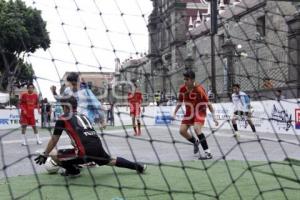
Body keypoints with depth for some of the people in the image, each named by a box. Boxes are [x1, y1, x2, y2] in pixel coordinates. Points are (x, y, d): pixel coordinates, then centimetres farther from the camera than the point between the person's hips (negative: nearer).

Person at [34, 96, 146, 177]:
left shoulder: (63, 119, 8)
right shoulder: (83, 116, 26)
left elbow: (54, 140, 11)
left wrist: (44, 155, 22)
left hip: (86, 151, -7)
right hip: (98, 147, 7)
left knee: (55, 156, 3)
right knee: (110, 161, 32)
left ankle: (73, 170, 11)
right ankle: (138, 166, 28)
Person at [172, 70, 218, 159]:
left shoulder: (199, 89, -23)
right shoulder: (182, 88, -8)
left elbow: (208, 103, -17)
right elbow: (180, 102, 9)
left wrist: (214, 117, -19)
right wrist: (174, 113, 4)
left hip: (200, 112, -6)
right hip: (189, 112, 6)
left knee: (196, 128, -28)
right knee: (182, 130, -3)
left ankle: (208, 153, -25)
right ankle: (195, 142, 27)